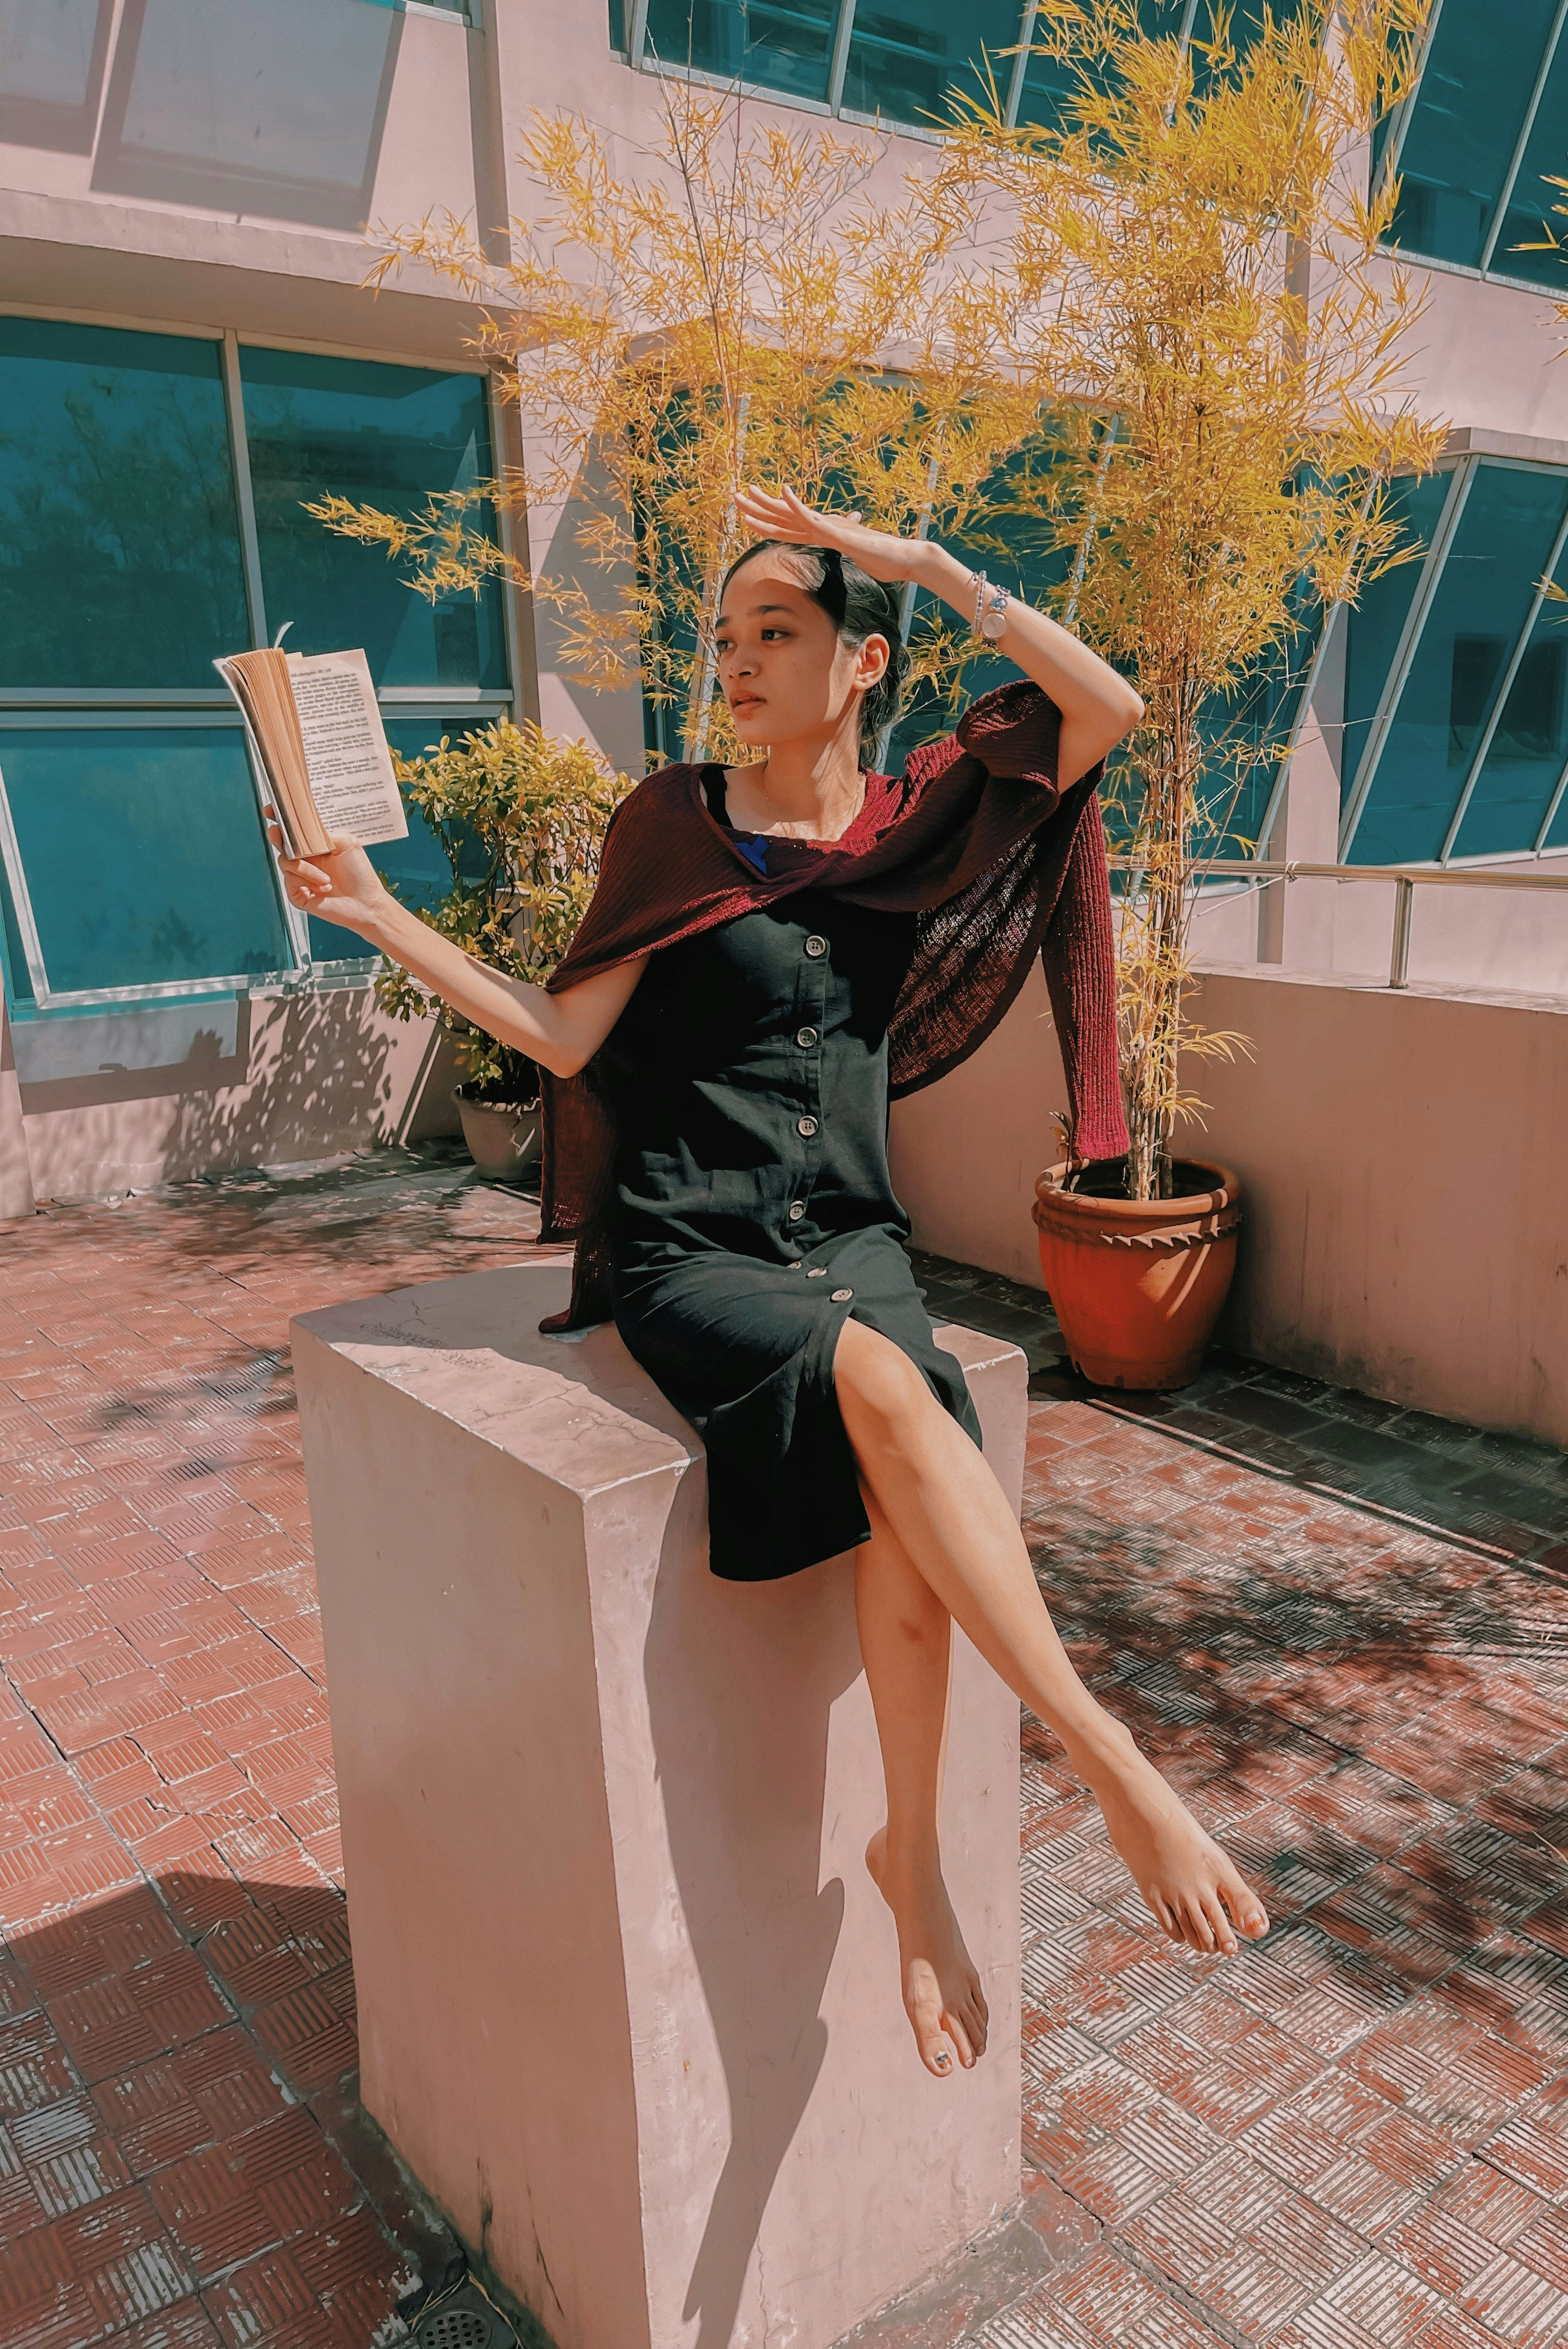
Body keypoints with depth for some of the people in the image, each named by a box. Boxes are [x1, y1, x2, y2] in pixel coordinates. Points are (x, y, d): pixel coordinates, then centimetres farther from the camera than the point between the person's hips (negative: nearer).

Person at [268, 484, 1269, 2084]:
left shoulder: (919, 822, 8)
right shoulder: (678, 823, 3)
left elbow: (1108, 707, -3)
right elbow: (569, 1040, -1)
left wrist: (925, 564, -2)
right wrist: (385, 919, -8)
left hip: (849, 1234, 2)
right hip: (686, 1246, -2)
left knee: (901, 1489, -28)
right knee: (885, 1385, -32)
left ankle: (910, 1853, -11)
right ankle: (1110, 1766, -23)